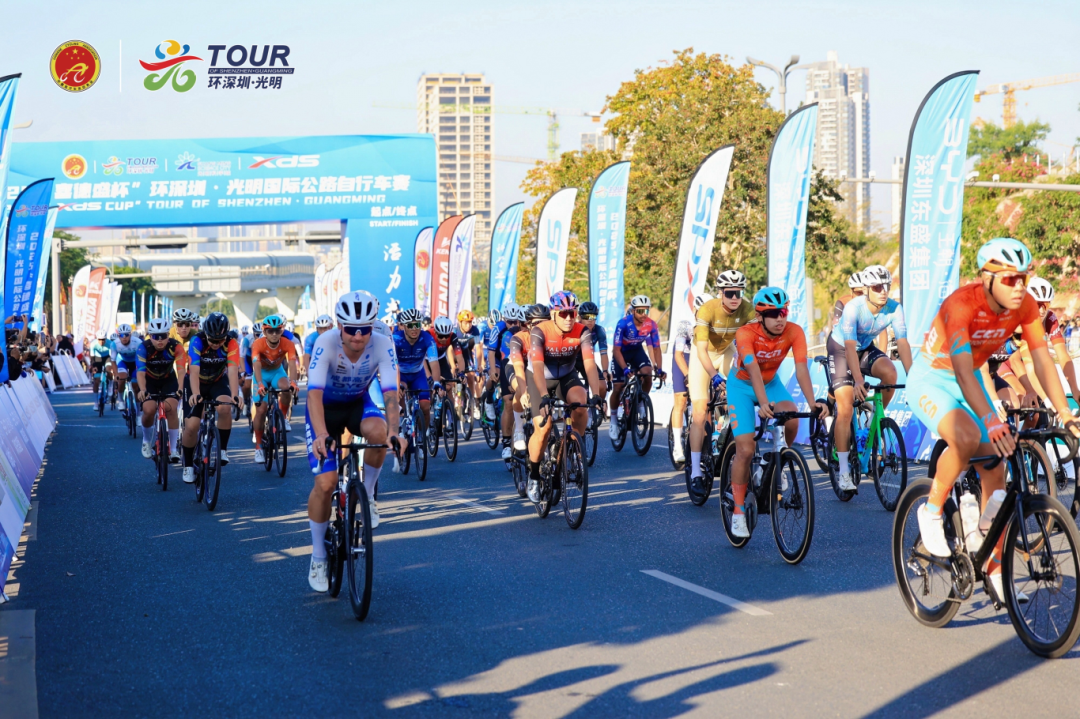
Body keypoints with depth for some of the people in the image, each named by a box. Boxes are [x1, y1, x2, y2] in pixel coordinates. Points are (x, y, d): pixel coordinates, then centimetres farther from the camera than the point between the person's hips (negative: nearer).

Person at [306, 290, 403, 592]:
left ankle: (367, 495, -7)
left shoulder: (382, 345, -26)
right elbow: (315, 393, -39)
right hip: (326, 406, -1)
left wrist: (393, 432, -49)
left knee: (378, 431, -35)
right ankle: (318, 558, 5)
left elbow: (390, 393, -32)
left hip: (359, 403, 2)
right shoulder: (326, 343, -31)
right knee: (325, 482, -14)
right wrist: (321, 435, -53)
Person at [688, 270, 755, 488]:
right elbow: (702, 349, -38)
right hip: (704, 356, -3)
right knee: (700, 413, -10)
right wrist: (714, 376, -52)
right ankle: (695, 472, -7)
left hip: (727, 352, 3)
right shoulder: (706, 311, -32)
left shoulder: (746, 309, -24)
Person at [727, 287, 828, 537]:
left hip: (771, 383, 3)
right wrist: (763, 404, -59)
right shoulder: (746, 334, -31)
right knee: (746, 450, -14)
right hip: (742, 386, -3)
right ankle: (738, 513, 1)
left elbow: (801, 369, -32)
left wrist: (813, 402, -47)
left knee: (792, 420, -29)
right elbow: (753, 370, -44)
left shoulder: (794, 332, -23)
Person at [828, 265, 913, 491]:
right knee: (845, 409, -14)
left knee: (889, 372, -30)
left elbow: (902, 343, -25)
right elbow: (850, 346, -36)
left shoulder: (894, 309, -20)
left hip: (866, 348, 4)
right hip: (840, 348, -4)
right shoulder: (853, 308, -31)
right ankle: (844, 471, -11)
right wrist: (858, 380, -47)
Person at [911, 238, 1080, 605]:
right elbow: (963, 372, -41)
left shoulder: (1024, 305, -14)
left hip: (971, 381, 6)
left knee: (995, 471, -2)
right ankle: (932, 510, -11)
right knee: (967, 438, -35)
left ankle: (994, 566, 11)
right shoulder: (962, 304, -32)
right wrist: (992, 422, -52)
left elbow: (1043, 361, -14)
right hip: (931, 381, -6)